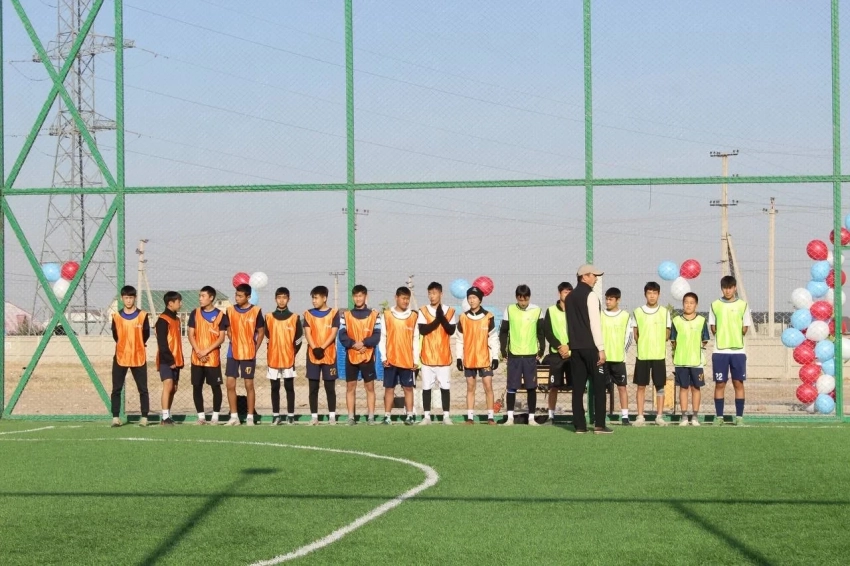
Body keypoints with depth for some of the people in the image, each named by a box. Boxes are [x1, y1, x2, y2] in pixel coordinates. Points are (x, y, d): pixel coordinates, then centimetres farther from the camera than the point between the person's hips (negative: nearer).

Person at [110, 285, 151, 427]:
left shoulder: (142, 316, 0)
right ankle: (115, 417, 4)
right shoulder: (116, 316, 3)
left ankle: (144, 417, 5)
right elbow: (115, 336, 13)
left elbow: (146, 335, 8)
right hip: (120, 358, 1)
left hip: (138, 358, -1)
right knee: (116, 389, -1)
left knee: (143, 389, 0)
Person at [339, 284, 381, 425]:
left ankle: (371, 417, 6)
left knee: (370, 386, 2)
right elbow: (342, 335, -2)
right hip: (351, 356, 1)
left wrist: (364, 343, -18)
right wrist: (353, 344, -17)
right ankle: (351, 417, 7)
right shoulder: (346, 315, 6)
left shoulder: (373, 314, 3)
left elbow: (377, 336, -4)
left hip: (368, 356, -1)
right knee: (350, 386, 3)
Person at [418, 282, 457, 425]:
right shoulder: (423, 310, 1)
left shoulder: (449, 311, 2)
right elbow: (422, 330, -10)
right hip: (427, 356, 0)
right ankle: (427, 416, 8)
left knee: (445, 386, 2)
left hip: (444, 356, 0)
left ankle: (446, 416, 8)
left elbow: (451, 331, -8)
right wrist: (437, 320, -16)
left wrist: (442, 317, -18)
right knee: (426, 387, 2)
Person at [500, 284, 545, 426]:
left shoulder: (537, 311, 1)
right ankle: (510, 417, 2)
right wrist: (503, 351, 1)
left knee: (531, 387, 2)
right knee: (511, 387, -1)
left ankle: (531, 418, 7)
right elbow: (503, 332, 6)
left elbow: (541, 332, 7)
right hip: (513, 355, 0)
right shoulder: (509, 310, 2)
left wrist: (541, 350, 1)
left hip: (531, 355, 0)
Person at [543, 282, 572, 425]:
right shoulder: (551, 311, 6)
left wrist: (569, 346, -11)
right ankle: (551, 416, 5)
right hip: (556, 353, 0)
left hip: (573, 353, 0)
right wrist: (559, 346, -11)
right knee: (554, 386, -2)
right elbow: (547, 331, 0)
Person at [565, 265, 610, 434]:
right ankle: (599, 425, -6)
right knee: (598, 385, -2)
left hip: (575, 347, 7)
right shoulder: (590, 295, -9)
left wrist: (572, 345, 17)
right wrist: (601, 348, -13)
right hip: (590, 346, -7)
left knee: (578, 386, 4)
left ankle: (580, 425, 2)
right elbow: (595, 323, -14)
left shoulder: (570, 297, 14)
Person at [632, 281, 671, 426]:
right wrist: (642, 345, 1)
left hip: (659, 355, 0)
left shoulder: (665, 312, 2)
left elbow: (667, 334, 8)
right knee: (641, 386, 2)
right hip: (642, 355, 0)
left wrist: (658, 344, 2)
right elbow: (636, 333, 8)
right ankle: (640, 417, 5)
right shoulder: (638, 312, 2)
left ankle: (659, 416, 7)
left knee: (660, 386, 2)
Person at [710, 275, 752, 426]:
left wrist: (734, 335, -1)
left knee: (738, 383, 1)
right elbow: (713, 328, 7)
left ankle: (739, 416, 5)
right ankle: (719, 416, 7)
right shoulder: (715, 305, 5)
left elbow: (745, 329, 4)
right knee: (720, 384, 2)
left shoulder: (743, 305, 3)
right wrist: (724, 335, -1)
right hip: (720, 351, 0)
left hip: (738, 350, 0)